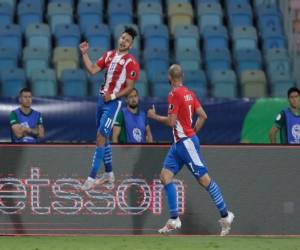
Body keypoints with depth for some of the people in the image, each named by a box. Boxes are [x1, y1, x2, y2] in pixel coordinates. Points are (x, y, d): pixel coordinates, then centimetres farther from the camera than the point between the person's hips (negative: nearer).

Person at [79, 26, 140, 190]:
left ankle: (91, 178, -12)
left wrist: (113, 96, -21)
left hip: (113, 102, -7)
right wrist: (84, 54, 0)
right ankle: (109, 174, 28)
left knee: (101, 137, -12)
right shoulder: (109, 55, 11)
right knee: (103, 137, 15)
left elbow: (129, 88, -11)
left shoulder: (131, 63, -10)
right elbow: (93, 70, 8)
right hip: (102, 99, 7)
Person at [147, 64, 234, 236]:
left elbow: (171, 122, -19)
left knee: (204, 179, -3)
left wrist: (154, 116, -5)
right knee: (165, 176, 4)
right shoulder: (189, 93, 10)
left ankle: (225, 215, 4)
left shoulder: (174, 94, -15)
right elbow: (203, 116, 11)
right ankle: (174, 220, 1)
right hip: (179, 143, 9)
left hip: (186, 143, -9)